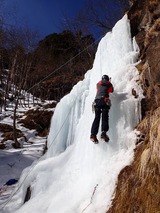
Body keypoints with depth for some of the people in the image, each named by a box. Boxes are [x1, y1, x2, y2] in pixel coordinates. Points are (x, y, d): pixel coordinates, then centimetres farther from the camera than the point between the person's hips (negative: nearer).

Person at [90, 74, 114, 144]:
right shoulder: (109, 84, 21)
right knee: (105, 117, -10)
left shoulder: (98, 84, 28)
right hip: (104, 100, -2)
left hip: (97, 101, 2)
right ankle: (103, 132, -30)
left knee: (97, 118, -6)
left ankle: (93, 134, -22)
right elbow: (112, 90, 37)